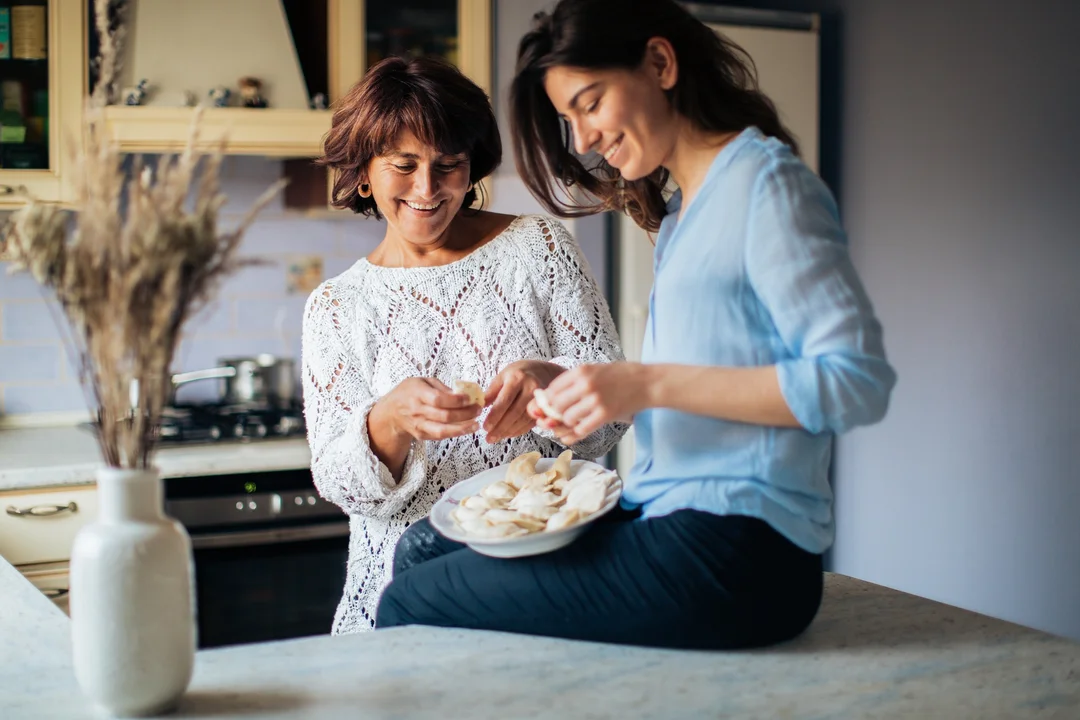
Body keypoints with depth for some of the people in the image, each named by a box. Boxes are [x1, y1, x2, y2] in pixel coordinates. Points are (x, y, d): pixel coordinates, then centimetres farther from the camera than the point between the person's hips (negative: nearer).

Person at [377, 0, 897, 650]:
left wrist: (650, 384, -19)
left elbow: (857, 381, -17)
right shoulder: (678, 214, 20)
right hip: (671, 520, 9)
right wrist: (598, 401, 1)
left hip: (736, 554, -9)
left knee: (411, 607, -10)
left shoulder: (765, 181, -8)